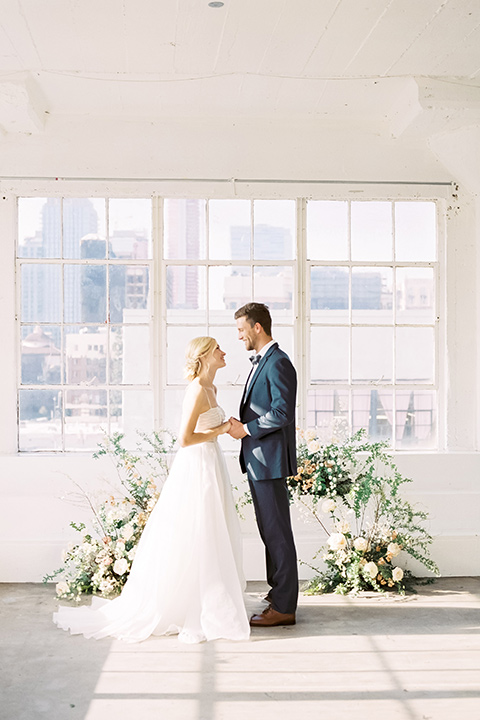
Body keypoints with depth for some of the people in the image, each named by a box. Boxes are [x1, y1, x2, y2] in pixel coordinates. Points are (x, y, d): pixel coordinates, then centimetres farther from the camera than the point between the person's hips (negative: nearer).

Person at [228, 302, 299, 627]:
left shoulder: (278, 362, -14)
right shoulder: (261, 362, 18)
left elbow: (283, 412, -22)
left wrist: (246, 429, -15)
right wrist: (242, 426, 7)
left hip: (270, 460, -11)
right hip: (258, 460, 11)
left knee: (277, 532, -5)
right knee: (269, 531, 16)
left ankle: (284, 607, 0)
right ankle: (278, 593, 26)